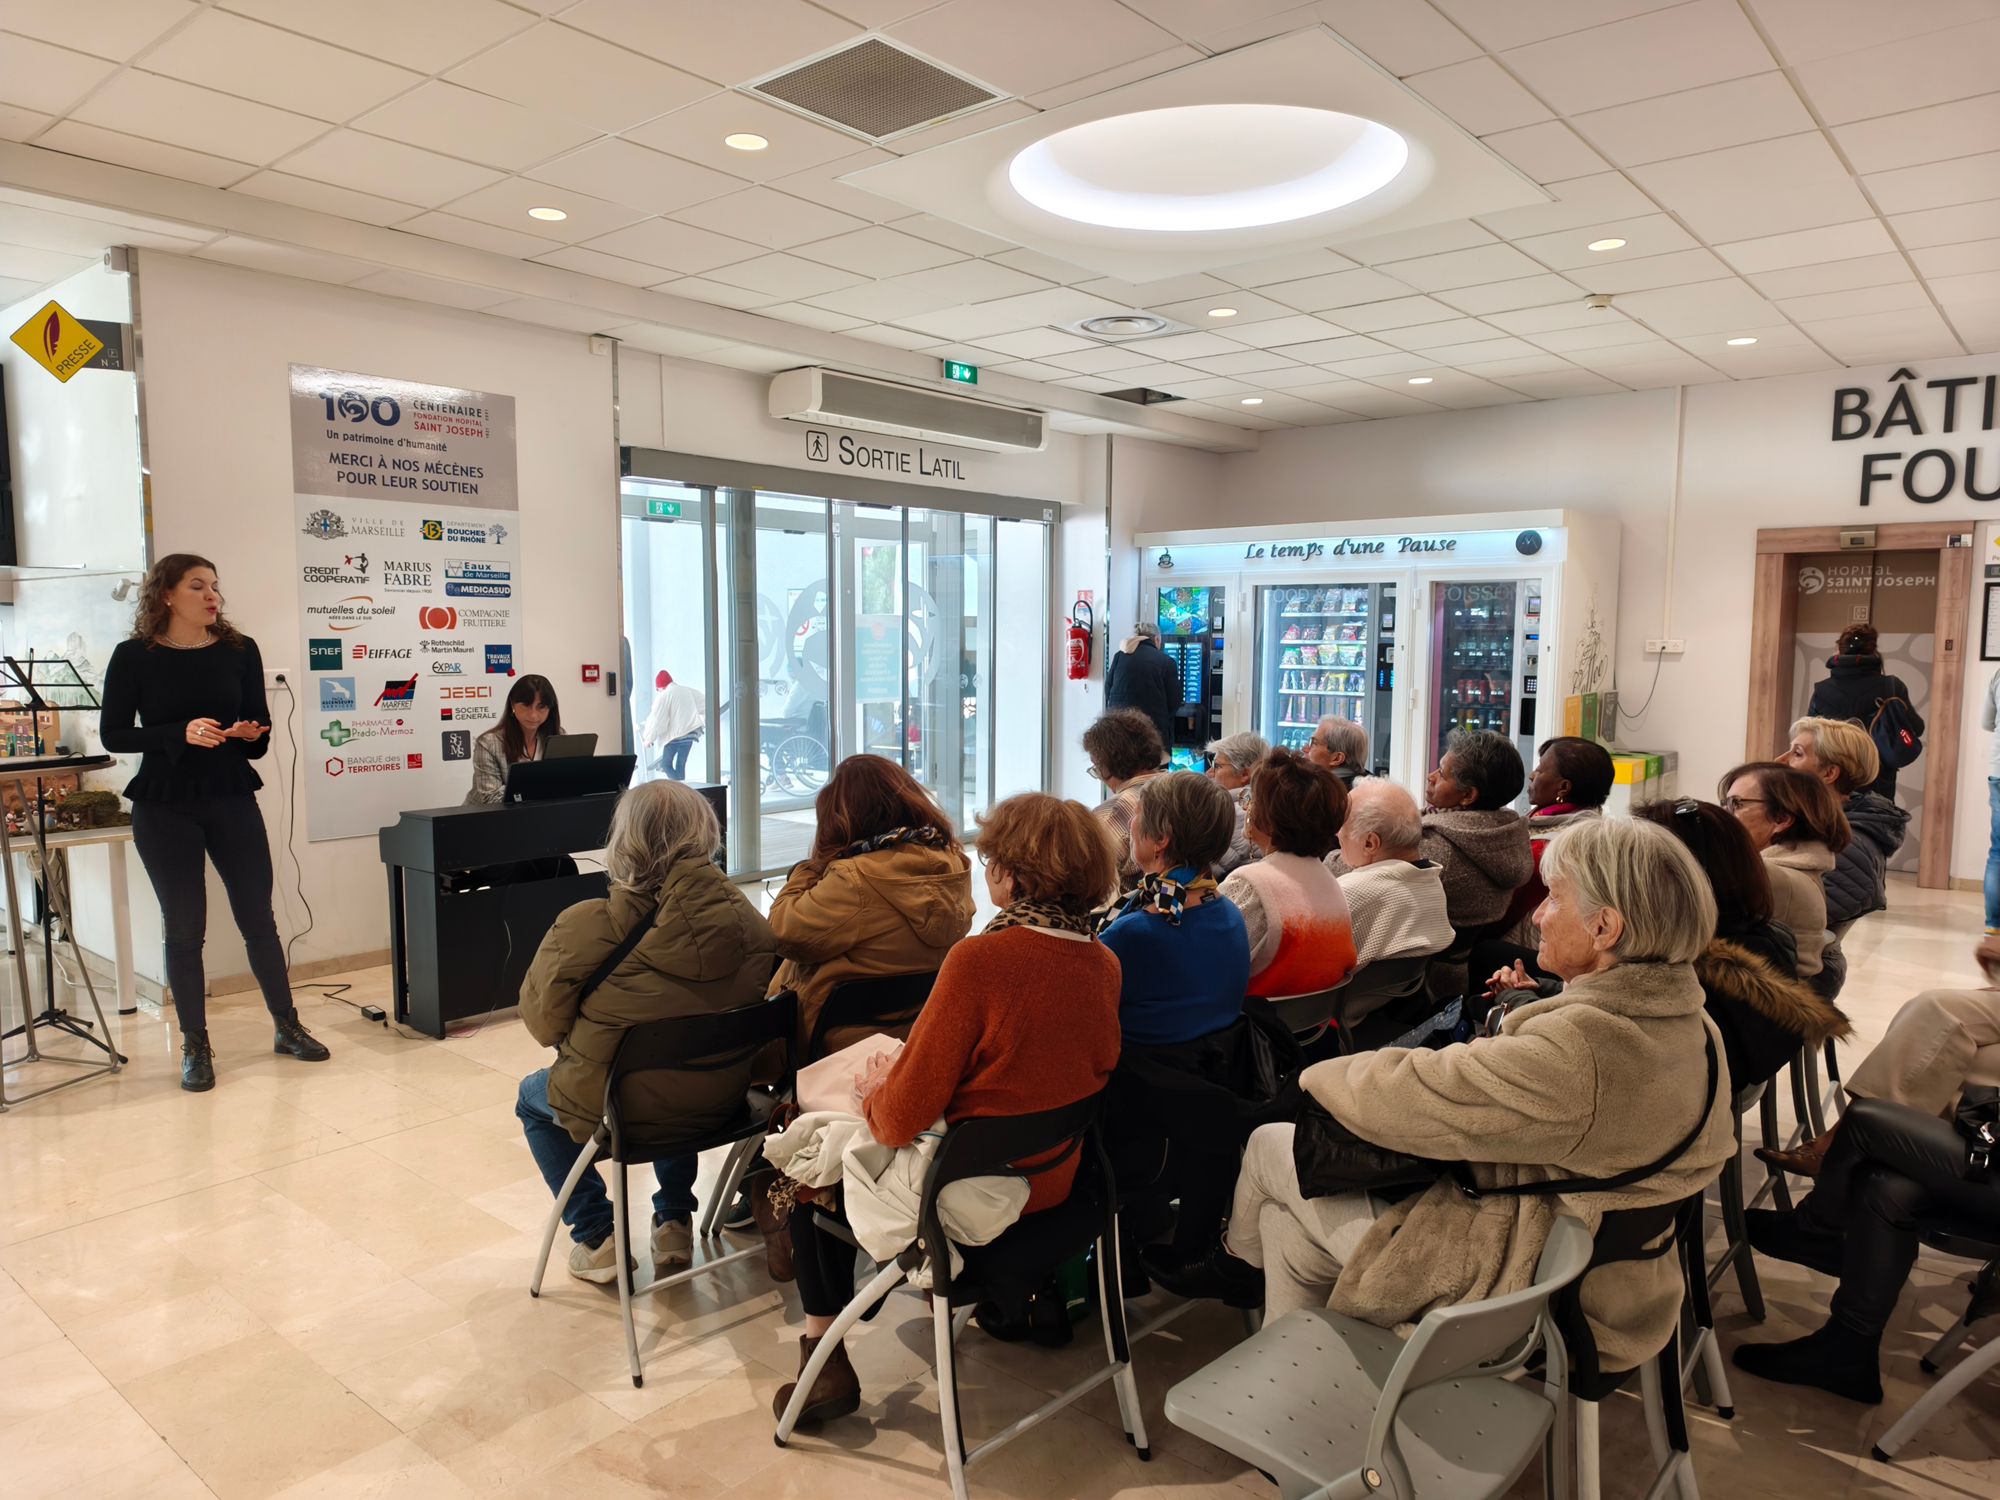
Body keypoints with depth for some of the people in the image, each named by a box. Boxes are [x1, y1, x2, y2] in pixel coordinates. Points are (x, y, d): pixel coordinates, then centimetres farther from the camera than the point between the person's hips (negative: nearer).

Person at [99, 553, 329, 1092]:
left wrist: (249, 735, -15)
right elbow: (113, 735, -4)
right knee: (184, 929, 4)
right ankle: (195, 1047, 17)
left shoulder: (240, 650, 3)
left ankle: (287, 1028, 19)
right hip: (164, 808, -2)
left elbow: (260, 722, 8)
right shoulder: (134, 656, -3)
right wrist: (180, 734, -19)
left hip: (232, 799, 2)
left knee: (258, 917, 6)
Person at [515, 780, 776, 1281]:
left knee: (532, 1097, 30)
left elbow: (542, 1022, -10)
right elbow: (756, 1008, 0)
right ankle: (675, 1224, 36)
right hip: (719, 1106, 3)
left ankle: (596, 1238, 24)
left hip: (615, 1110, -3)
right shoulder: (745, 919, -15)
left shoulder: (585, 928, -23)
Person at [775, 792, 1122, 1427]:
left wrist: (873, 1094, 2)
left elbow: (901, 1117, -23)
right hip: (1056, 1184, 7)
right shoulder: (1104, 964, -6)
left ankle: (826, 1355, 21)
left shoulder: (979, 959, -26)